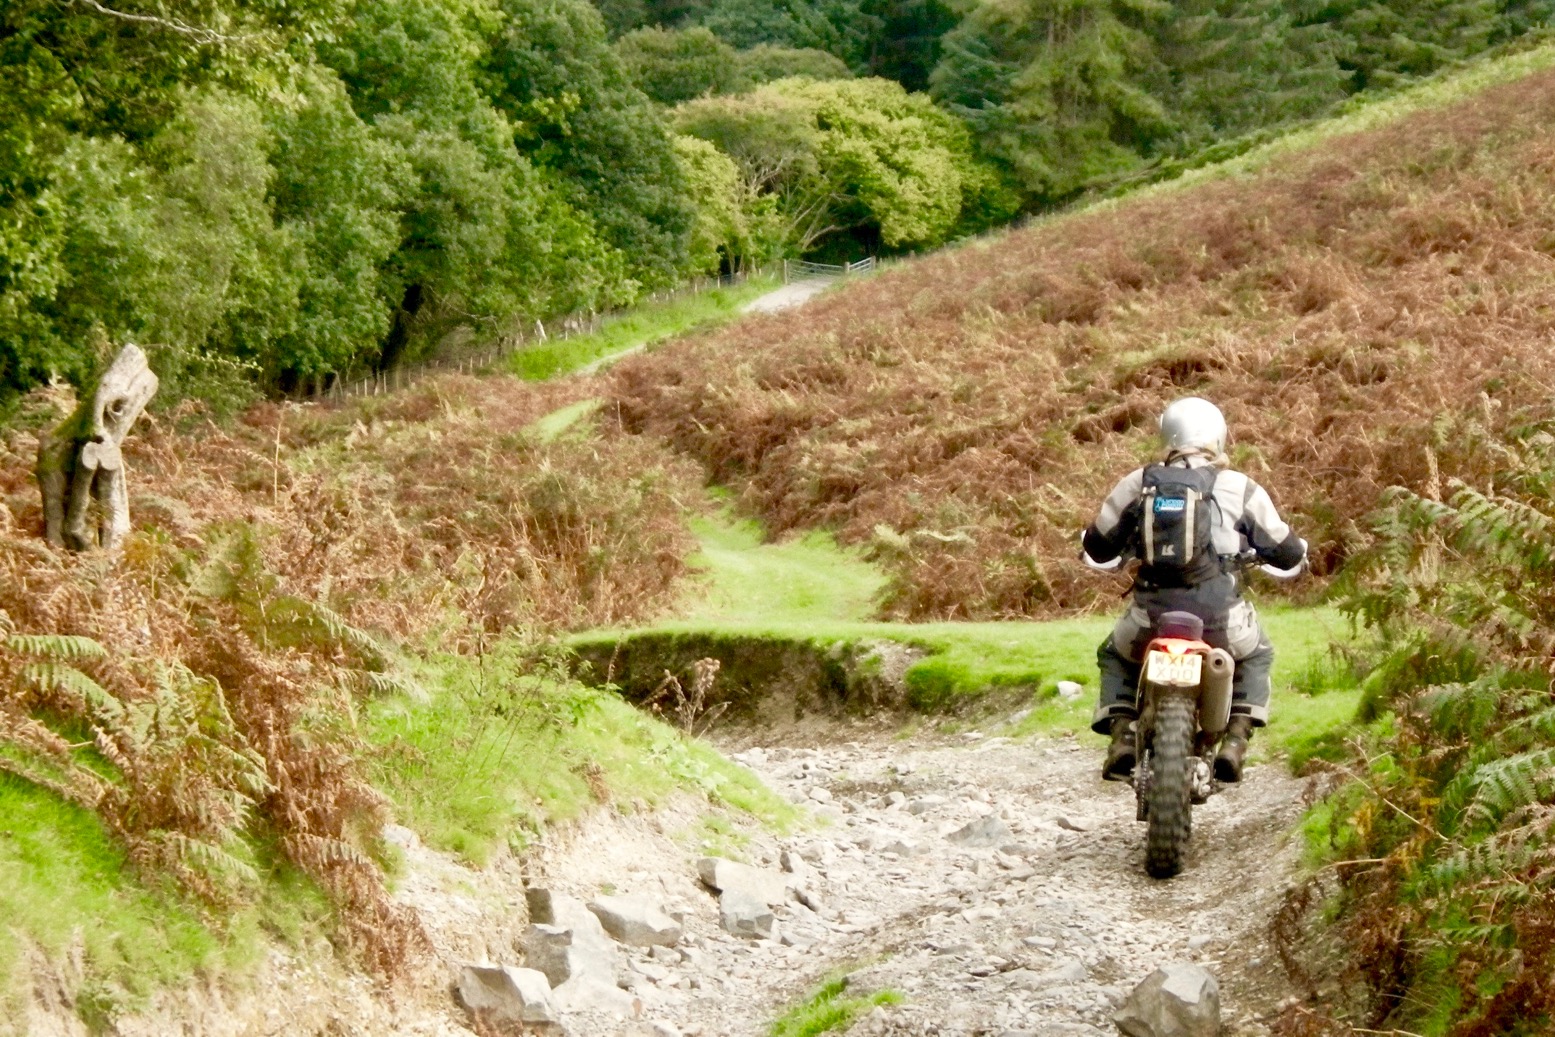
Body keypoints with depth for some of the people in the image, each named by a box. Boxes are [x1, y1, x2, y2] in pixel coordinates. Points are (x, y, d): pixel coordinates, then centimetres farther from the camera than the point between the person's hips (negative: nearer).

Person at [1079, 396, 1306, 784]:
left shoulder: (1138, 484, 8)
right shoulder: (1240, 489, 4)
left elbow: (1097, 550, 16)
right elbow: (1287, 556, 12)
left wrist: (1131, 548, 40)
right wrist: (1297, 552, 37)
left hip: (1151, 617, 1)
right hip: (1220, 620, -1)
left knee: (1114, 656, 33)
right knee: (1256, 656, 33)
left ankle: (1122, 735, 10)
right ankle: (1236, 740, 13)